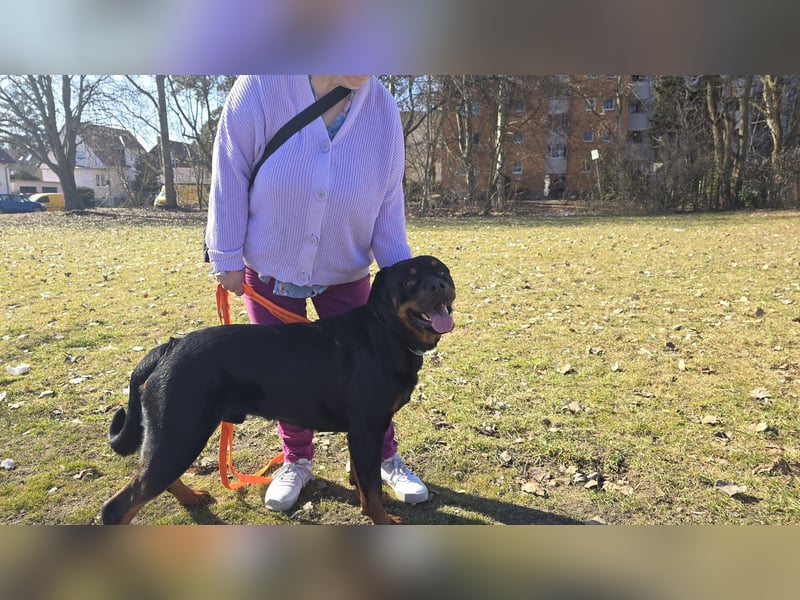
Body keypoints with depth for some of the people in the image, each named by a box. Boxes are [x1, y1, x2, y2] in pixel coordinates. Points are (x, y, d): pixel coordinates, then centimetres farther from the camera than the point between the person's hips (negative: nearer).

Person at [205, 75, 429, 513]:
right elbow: (230, 175, -13)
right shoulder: (262, 87, -21)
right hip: (269, 269, 0)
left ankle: (386, 458, 28)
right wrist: (227, 258, -10)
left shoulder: (382, 109, -15)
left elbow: (388, 203, -9)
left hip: (346, 274, 1)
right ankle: (297, 461, 34)